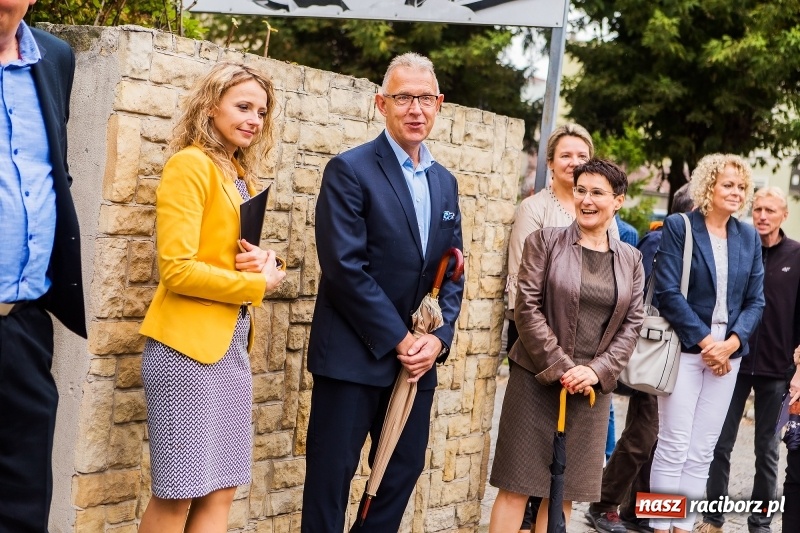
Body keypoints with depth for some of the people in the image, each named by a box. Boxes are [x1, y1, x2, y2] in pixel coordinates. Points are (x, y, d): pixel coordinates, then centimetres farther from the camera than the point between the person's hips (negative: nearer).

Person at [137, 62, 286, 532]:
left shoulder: (242, 176, 15)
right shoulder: (190, 164, -9)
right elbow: (177, 269, -17)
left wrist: (267, 262, -4)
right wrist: (258, 283, -8)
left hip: (233, 345, 8)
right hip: (188, 344, -8)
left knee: (220, 493, 8)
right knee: (177, 495, -1)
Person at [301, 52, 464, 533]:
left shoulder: (445, 182, 13)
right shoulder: (350, 170, -7)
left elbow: (452, 273, 13)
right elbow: (346, 268, -15)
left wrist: (438, 338, -3)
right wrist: (399, 339, -14)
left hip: (418, 359, 6)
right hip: (354, 357, -6)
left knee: (404, 472, 12)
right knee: (331, 478, 1)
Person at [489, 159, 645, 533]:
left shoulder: (630, 259, 9)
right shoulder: (545, 241, -1)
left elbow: (632, 323, 6)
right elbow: (527, 308, -7)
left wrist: (597, 370, -9)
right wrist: (560, 367, -14)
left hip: (591, 385, 3)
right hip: (537, 378, -3)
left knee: (565, 489, 9)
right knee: (518, 484, -1)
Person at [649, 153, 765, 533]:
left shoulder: (749, 237, 10)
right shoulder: (679, 227, -4)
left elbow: (755, 300, 8)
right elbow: (668, 292, -11)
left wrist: (733, 342, -9)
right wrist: (704, 340, -15)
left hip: (727, 353, 4)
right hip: (685, 348, -4)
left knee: (703, 451, 7)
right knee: (674, 446, -2)